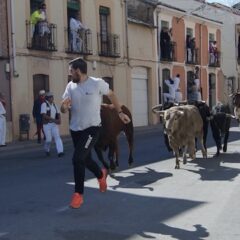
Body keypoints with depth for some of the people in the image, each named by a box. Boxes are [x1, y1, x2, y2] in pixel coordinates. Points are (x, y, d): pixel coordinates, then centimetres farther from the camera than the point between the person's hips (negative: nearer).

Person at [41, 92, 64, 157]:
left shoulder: (54, 105, 10)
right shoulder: (44, 104, -9)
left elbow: (58, 114, 16)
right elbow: (44, 115, -18)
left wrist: (59, 120, -6)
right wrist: (54, 120, -22)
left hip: (54, 124, 5)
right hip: (47, 124, -5)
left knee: (57, 137, -12)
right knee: (48, 139, -1)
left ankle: (60, 152, -20)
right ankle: (47, 150, 28)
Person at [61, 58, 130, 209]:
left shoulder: (97, 83, -11)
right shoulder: (71, 86, 1)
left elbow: (111, 95, 6)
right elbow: (64, 109, 1)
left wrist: (120, 113, 7)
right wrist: (64, 106, -23)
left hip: (92, 128, -6)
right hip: (75, 129, 6)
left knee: (78, 159, -17)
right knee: (85, 159, 18)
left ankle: (79, 194, -3)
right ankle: (101, 175, 49)